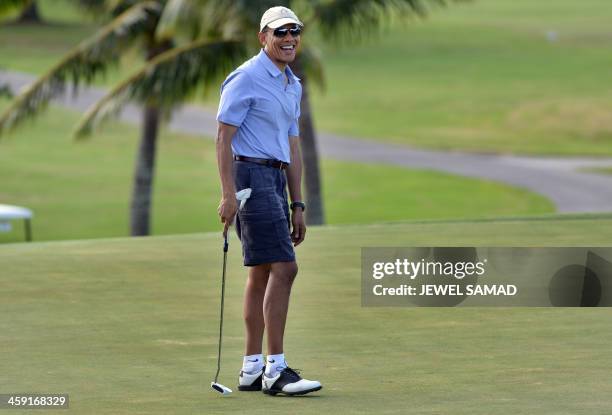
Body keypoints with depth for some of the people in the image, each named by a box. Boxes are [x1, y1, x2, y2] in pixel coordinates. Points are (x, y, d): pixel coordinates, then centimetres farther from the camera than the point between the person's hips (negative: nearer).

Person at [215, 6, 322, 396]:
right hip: (251, 176, -9)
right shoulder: (246, 78, -9)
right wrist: (228, 194, -20)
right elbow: (224, 137, -13)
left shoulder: (293, 85, 17)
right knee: (284, 267, -15)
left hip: (276, 180, 9)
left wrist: (298, 206, 18)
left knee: (262, 274, 8)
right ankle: (276, 369, -15)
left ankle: (253, 369, 10)